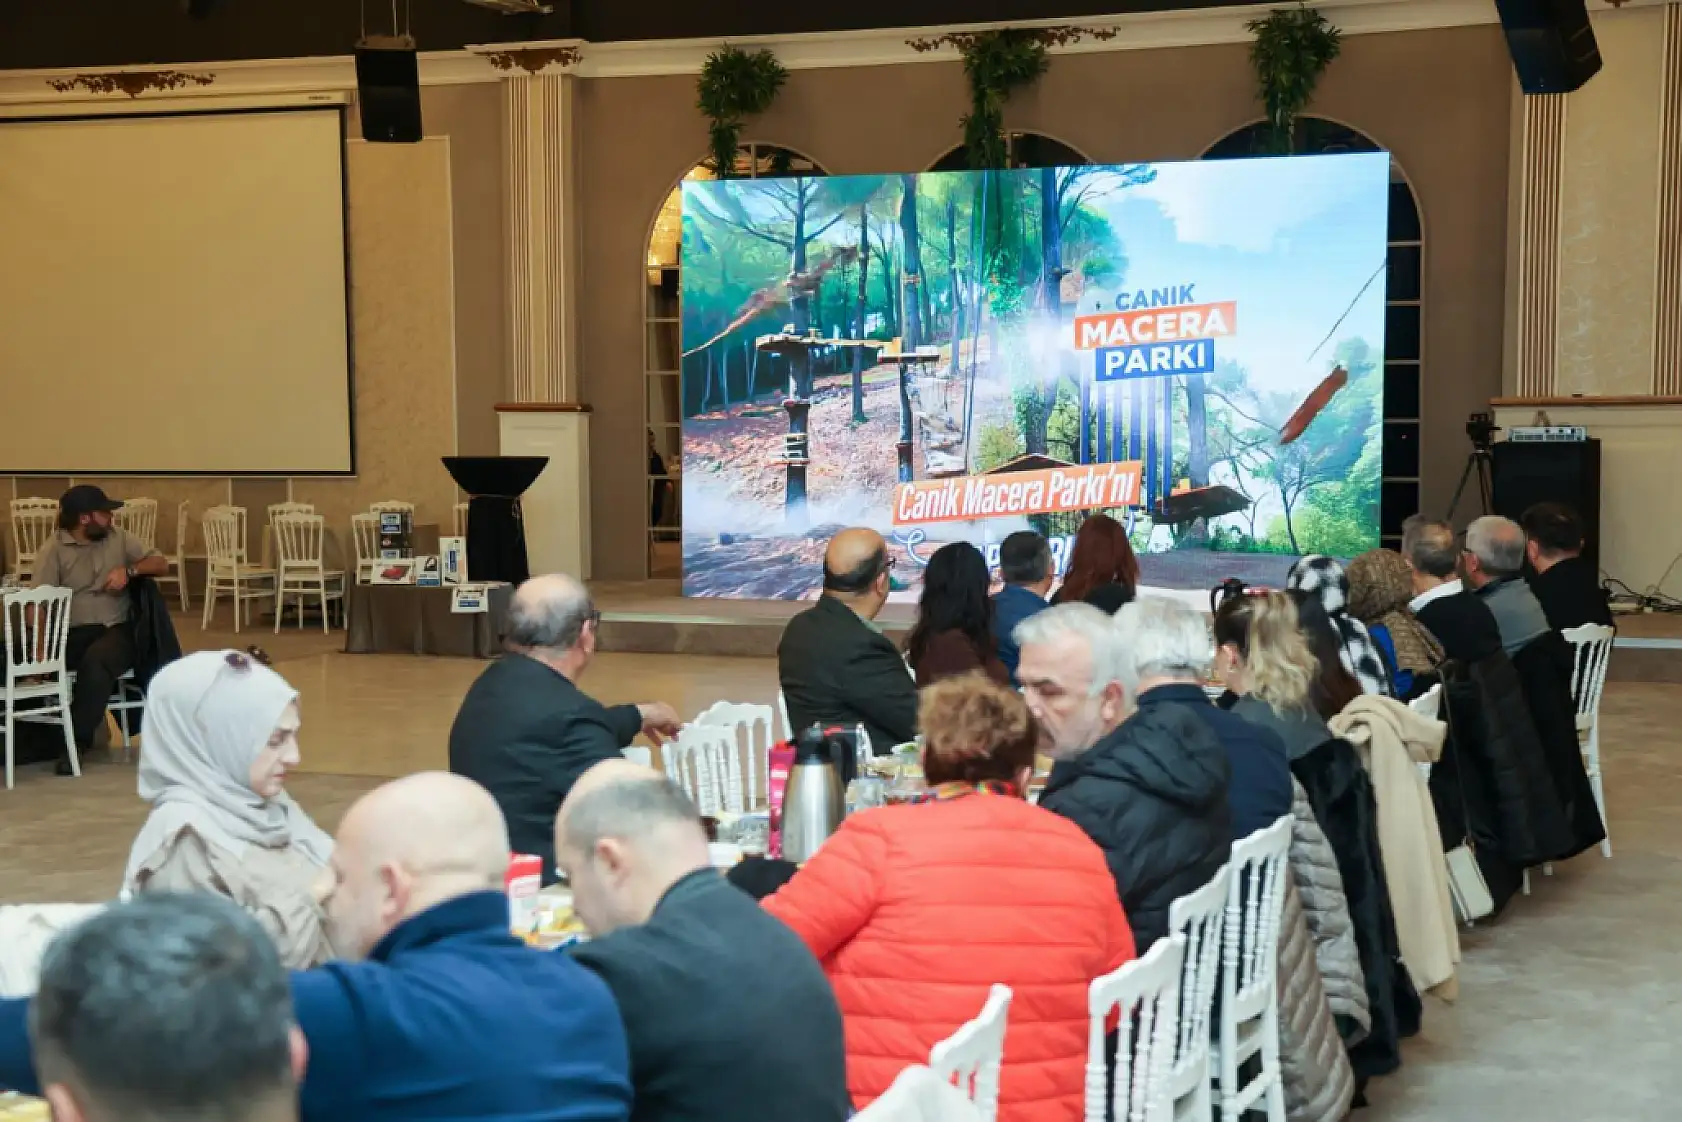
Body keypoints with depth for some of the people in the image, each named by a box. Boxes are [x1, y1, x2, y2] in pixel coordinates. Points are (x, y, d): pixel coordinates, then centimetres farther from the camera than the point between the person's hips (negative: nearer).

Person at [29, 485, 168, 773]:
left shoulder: (118, 538, 11)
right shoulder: (55, 548, 0)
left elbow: (161, 564, 12)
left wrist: (128, 570, -8)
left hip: (116, 630, 1)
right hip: (72, 633, -1)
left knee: (95, 660, -34)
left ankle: (77, 739, -23)